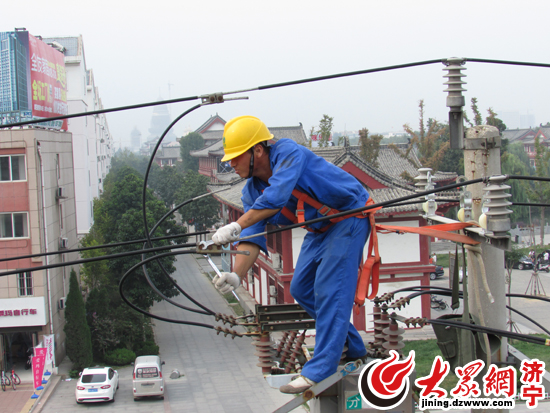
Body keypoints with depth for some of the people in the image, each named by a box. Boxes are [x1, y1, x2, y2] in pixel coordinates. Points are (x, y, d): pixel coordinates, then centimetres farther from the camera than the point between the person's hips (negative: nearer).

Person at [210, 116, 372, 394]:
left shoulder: (287, 153, -28)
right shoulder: (252, 191, -3)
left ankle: (320, 372, -15)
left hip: (349, 218, -9)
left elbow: (276, 196, -45)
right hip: (319, 229, 9)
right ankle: (352, 347, 26)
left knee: (328, 291, -16)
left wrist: (236, 226, -53)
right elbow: (253, 237, -12)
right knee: (301, 289, 12)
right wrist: (236, 275, -29)